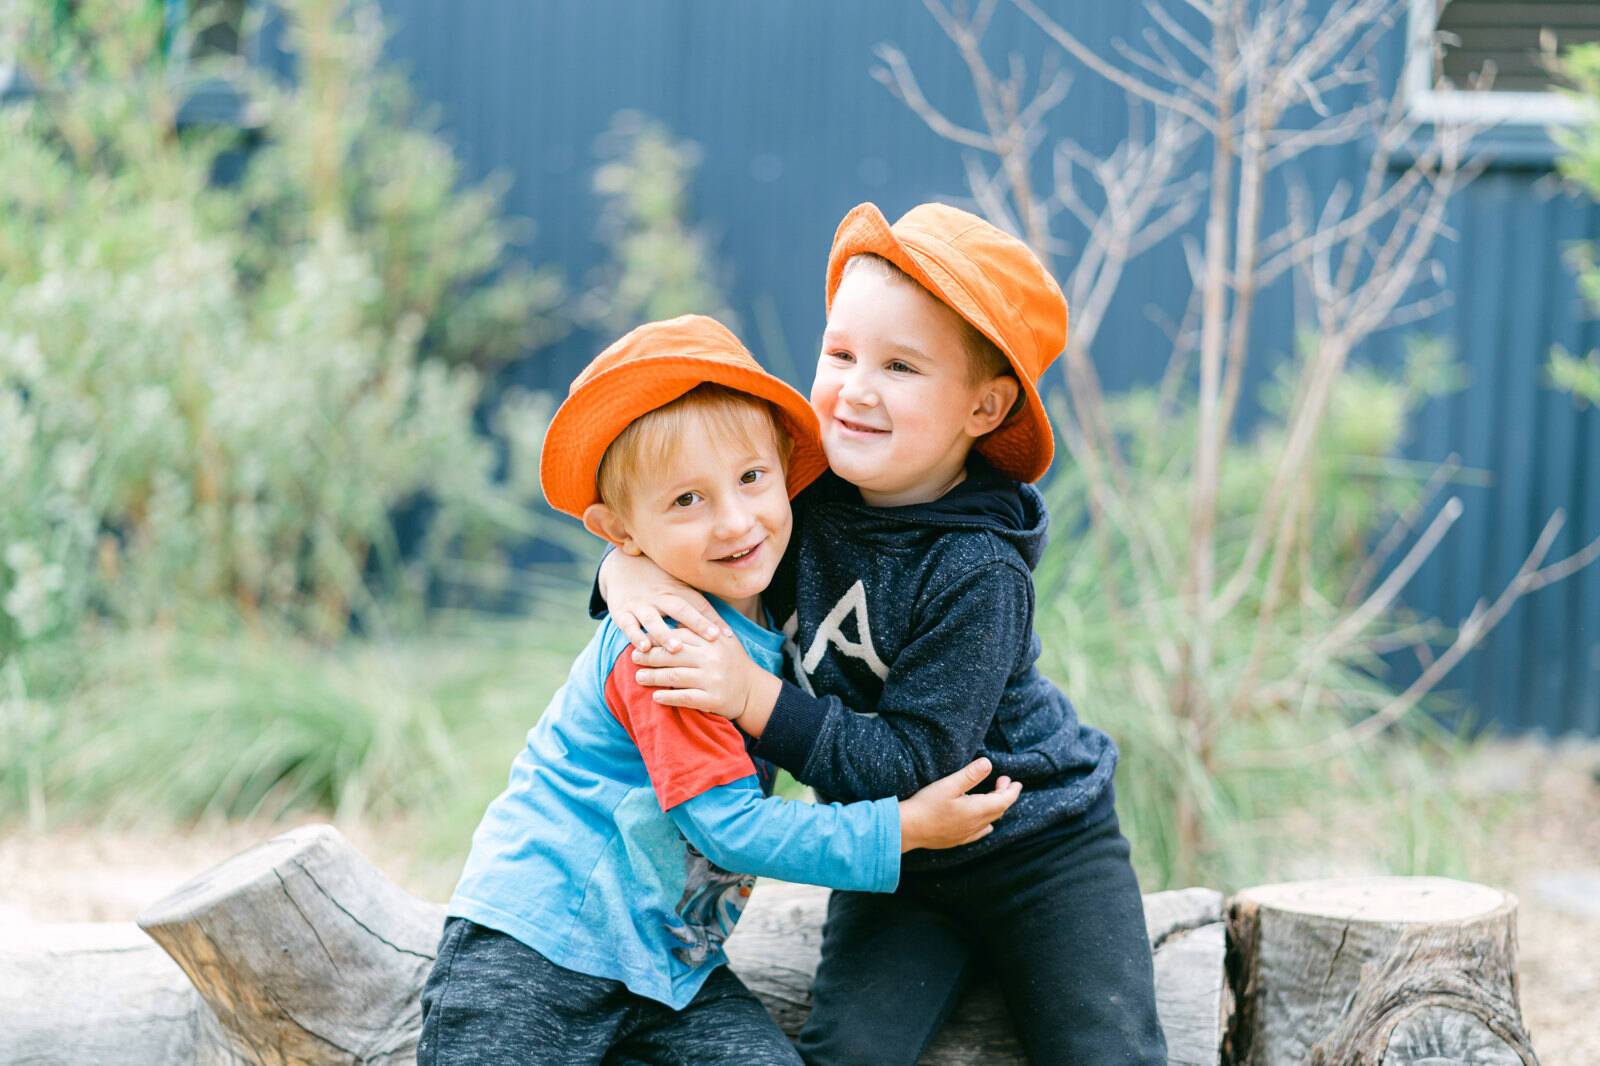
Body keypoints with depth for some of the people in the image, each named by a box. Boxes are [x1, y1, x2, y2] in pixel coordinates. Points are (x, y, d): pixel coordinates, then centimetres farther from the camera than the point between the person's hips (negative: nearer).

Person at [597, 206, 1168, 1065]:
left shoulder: (976, 571, -27)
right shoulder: (805, 488, -10)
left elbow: (913, 761, -28)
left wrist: (754, 697, -32)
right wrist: (628, 565, -17)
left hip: (1038, 844, -4)